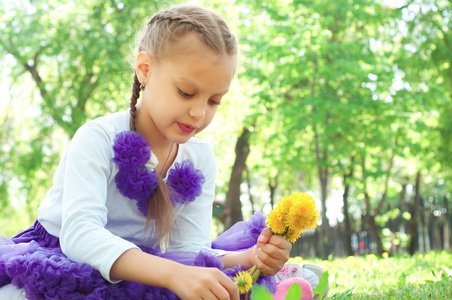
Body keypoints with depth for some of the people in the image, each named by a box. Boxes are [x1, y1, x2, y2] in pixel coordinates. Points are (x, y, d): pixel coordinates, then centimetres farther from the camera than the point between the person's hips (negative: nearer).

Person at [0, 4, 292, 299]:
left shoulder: (201, 160, -3)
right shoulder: (98, 138, -19)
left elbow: (190, 249, -9)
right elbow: (78, 233, -33)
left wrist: (250, 258, -30)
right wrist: (175, 274, -46)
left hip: (137, 271, 3)